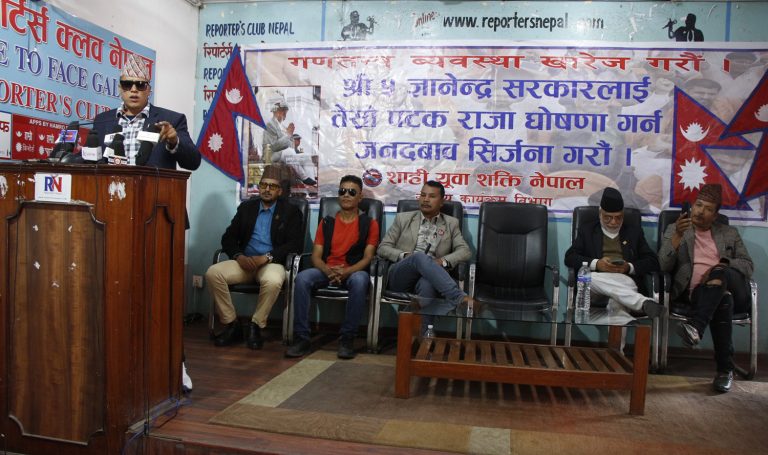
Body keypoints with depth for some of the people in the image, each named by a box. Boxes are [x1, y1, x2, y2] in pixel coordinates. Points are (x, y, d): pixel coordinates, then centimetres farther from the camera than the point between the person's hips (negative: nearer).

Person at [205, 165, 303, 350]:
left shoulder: (291, 212, 6)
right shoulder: (246, 207, 17)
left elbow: (294, 244, -5)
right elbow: (228, 238, 12)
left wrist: (266, 257, -17)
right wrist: (238, 256, -9)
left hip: (272, 263, -3)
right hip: (245, 262, 4)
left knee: (273, 281, -38)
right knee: (213, 273, -23)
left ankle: (255, 326, -15)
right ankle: (231, 325, -11)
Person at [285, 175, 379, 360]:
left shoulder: (369, 224, 7)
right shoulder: (326, 222, 15)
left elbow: (367, 258, -2)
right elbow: (316, 256, 6)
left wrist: (346, 271, -22)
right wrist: (328, 271, -17)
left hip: (354, 272, -2)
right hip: (326, 271, 2)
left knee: (360, 280, -38)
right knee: (302, 278, -29)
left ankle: (347, 338, -26)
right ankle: (301, 338, -24)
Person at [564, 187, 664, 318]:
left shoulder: (634, 232, 22)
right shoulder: (587, 230, 19)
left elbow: (652, 261, 12)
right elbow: (570, 257, 7)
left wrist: (629, 267, -9)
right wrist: (596, 264, -12)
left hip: (626, 281, 1)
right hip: (597, 281, -1)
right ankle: (645, 303, -51)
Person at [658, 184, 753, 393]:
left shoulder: (730, 233, 21)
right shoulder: (675, 229, 15)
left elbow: (748, 265, 11)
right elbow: (664, 266, 1)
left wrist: (721, 266, -11)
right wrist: (678, 235, -14)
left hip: (731, 287, 1)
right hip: (696, 291, -1)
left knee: (719, 274, -35)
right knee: (723, 300, -36)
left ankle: (696, 327, -47)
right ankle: (726, 369, -33)